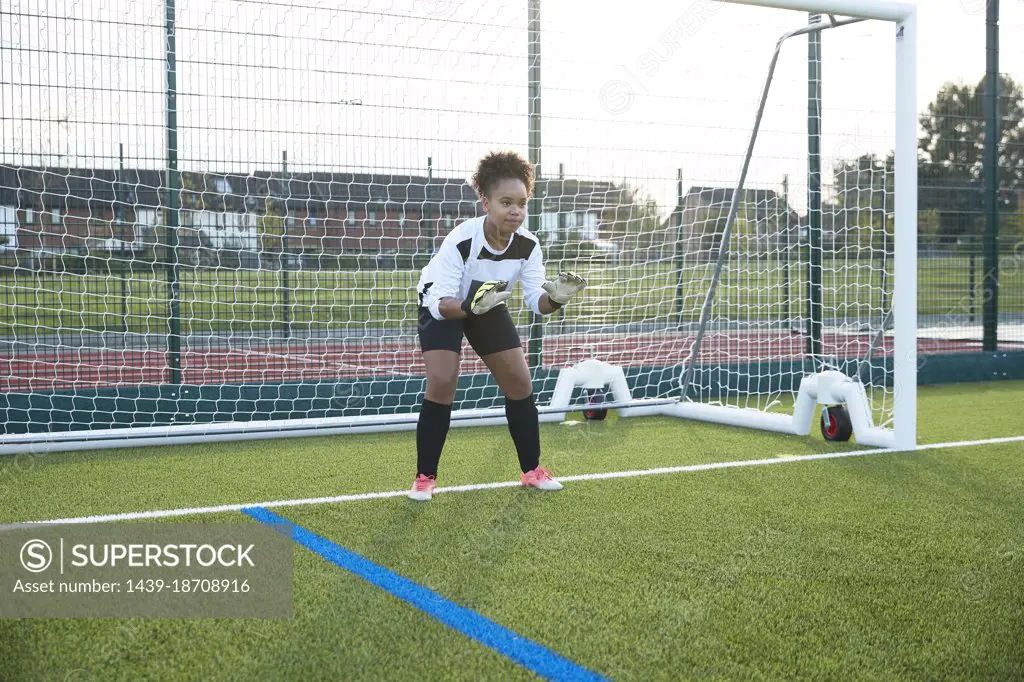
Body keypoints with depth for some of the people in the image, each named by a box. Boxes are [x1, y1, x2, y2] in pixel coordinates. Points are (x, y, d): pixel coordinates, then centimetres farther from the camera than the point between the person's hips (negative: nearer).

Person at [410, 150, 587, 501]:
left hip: (489, 305, 5)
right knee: (442, 384, -19)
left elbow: (536, 300, -21)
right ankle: (424, 478, -3)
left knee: (520, 382, 1)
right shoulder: (460, 241, -36)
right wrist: (471, 305, -55)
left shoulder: (527, 244, -23)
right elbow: (439, 303, -35)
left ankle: (532, 470, 18)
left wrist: (554, 297, -44)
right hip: (442, 305, -5)